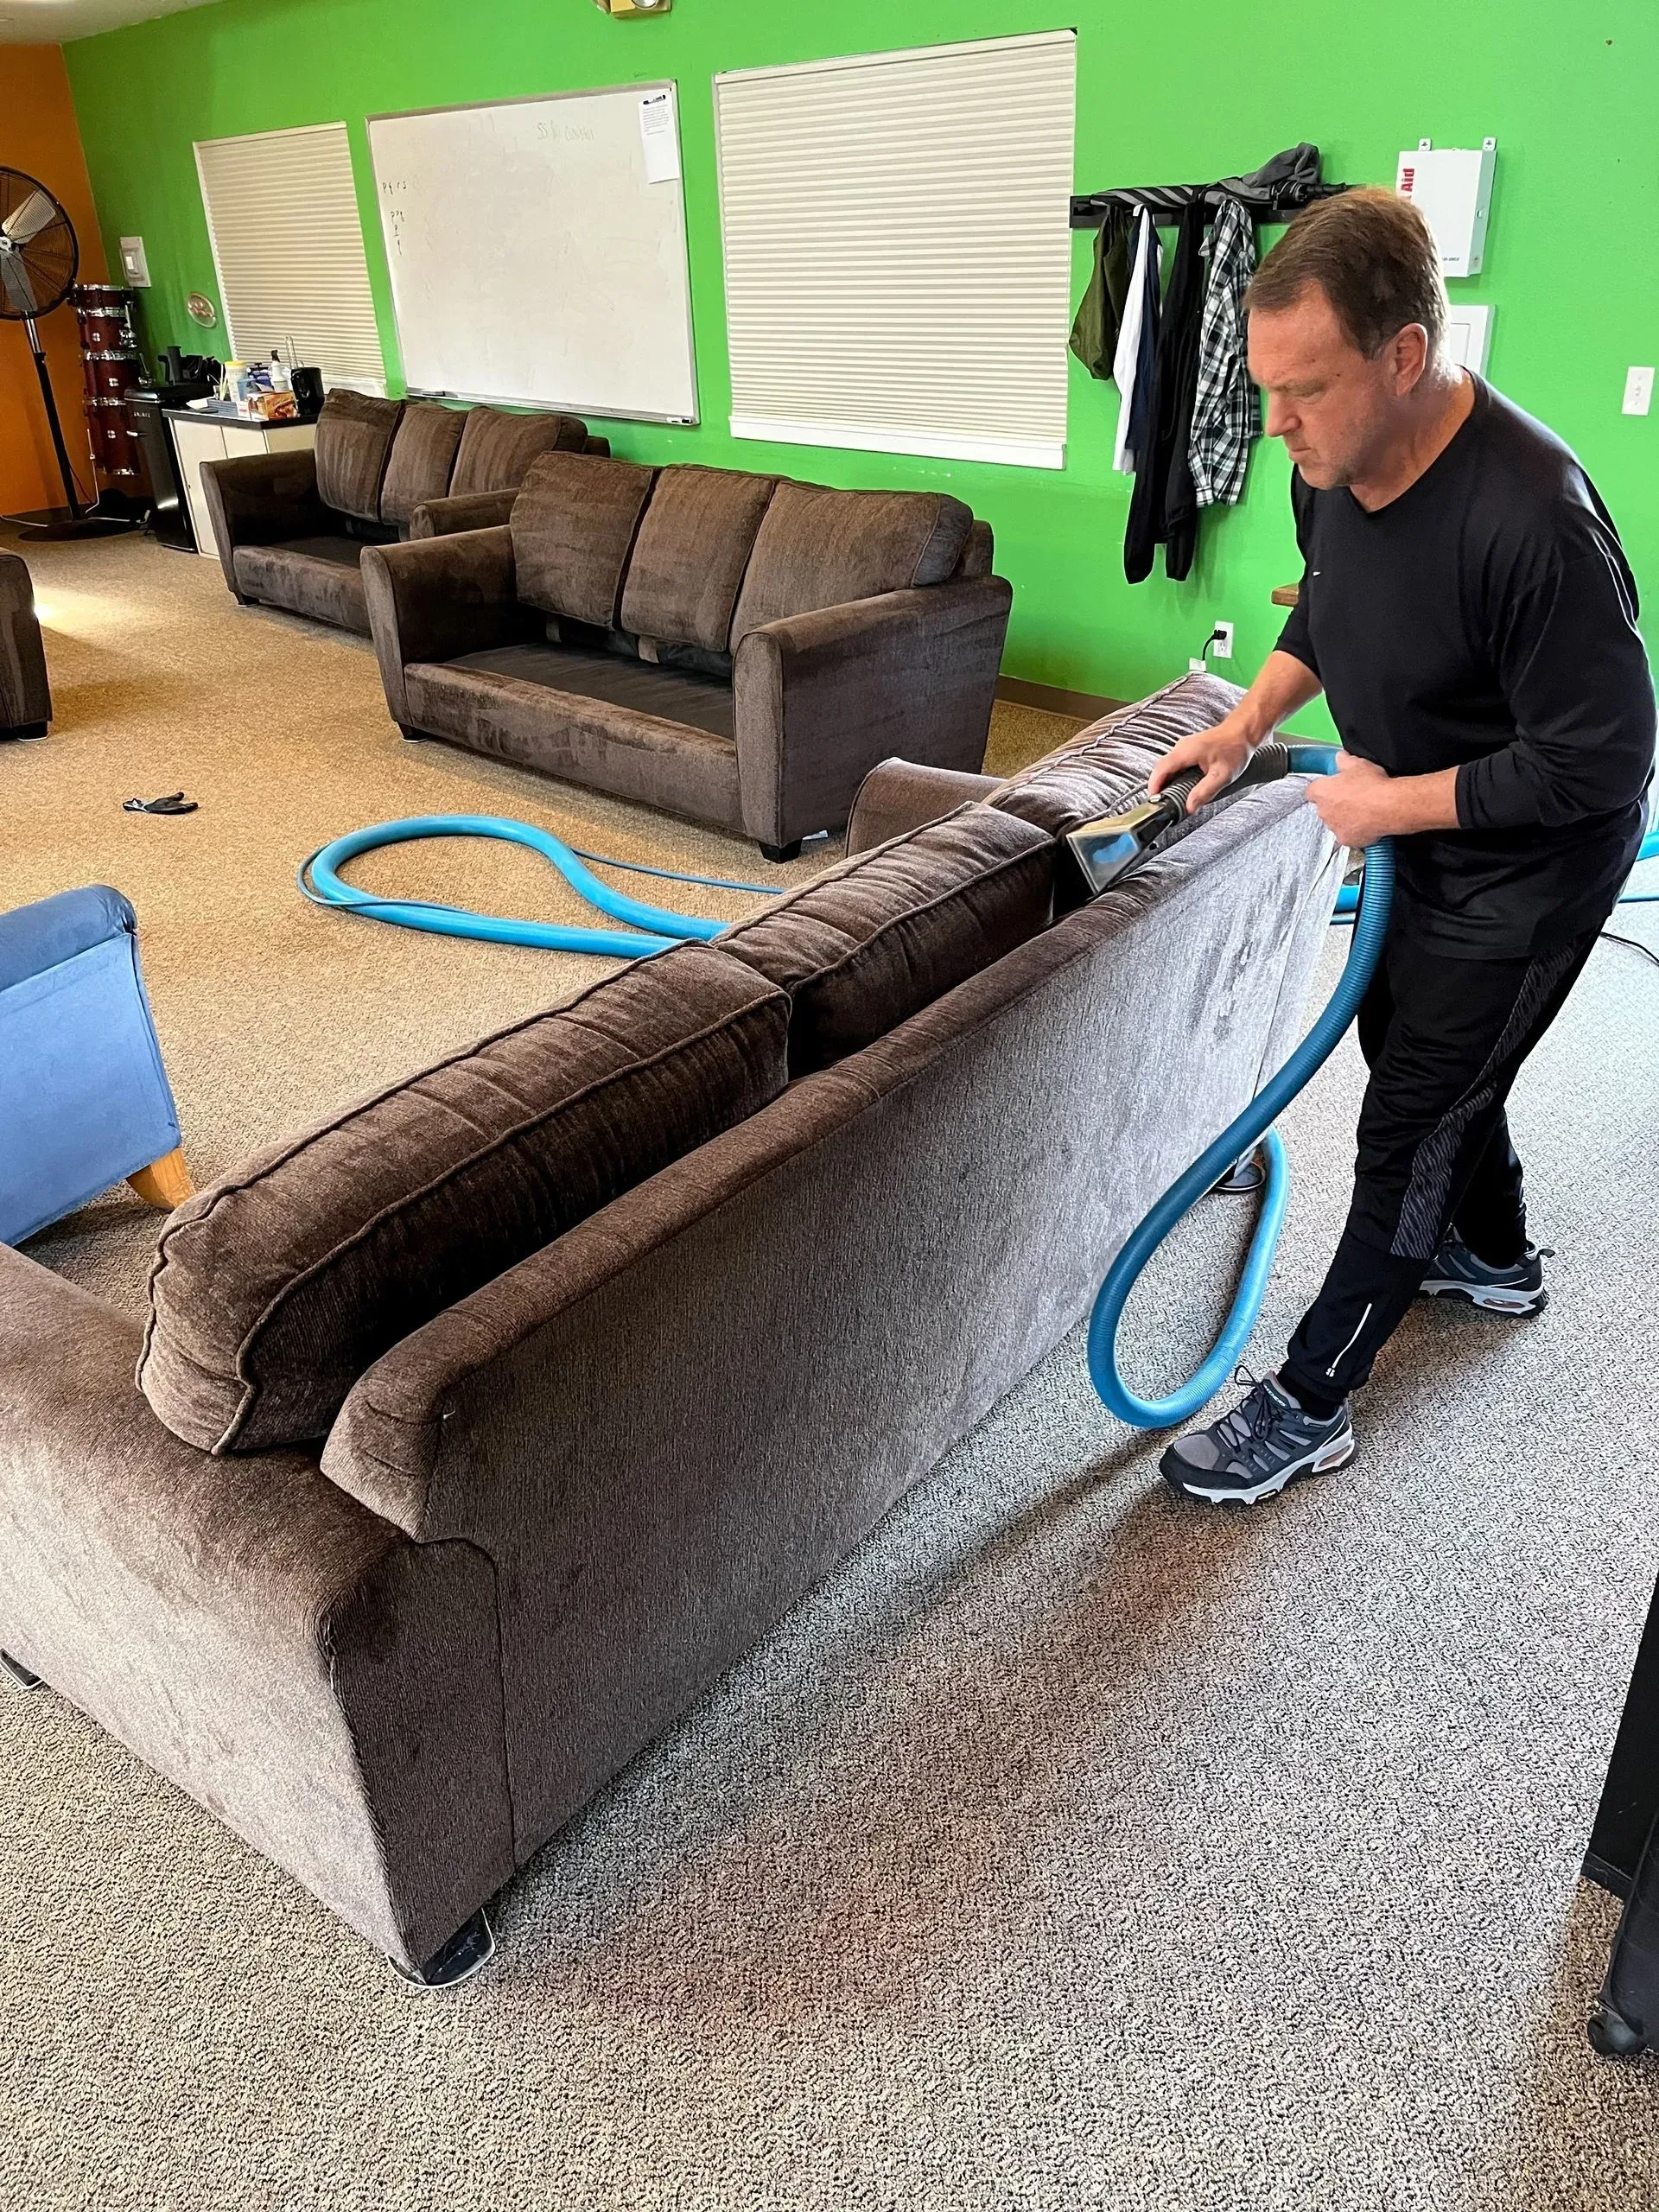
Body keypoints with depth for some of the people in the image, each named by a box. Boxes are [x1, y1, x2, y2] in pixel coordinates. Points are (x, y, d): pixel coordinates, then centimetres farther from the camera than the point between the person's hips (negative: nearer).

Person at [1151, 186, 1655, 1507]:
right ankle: (1497, 1256, 51)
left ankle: (1310, 1408, 14)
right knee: (1415, 1048, 24)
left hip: (1526, 870, -8)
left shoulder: (1532, 519, -35)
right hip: (1420, 844, 9)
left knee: (1409, 1124, -1)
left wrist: (1390, 802, -21)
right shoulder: (1337, 467, -9)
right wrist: (1244, 726, -2)